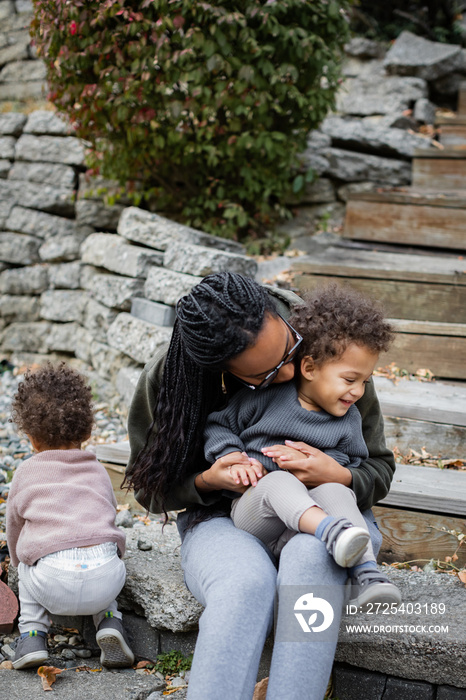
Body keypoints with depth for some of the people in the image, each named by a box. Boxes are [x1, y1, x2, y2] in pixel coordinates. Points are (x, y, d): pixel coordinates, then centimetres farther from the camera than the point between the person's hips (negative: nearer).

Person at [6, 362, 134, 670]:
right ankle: (110, 621, 14)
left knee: (28, 568, 30)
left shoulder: (26, 473, 17)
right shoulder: (98, 471, 22)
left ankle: (32, 634, 15)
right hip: (105, 580, 2)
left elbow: (14, 527, 29)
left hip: (53, 585, -2)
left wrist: (19, 563, 49)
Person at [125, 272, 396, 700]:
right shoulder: (168, 378, -13)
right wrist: (207, 481, -21)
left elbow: (380, 467, 1)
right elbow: (151, 489, 1)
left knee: (311, 557, -38)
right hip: (224, 520, -1)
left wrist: (340, 479, -24)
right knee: (246, 584, -38)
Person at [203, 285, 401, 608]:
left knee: (335, 490, -30)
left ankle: (366, 572, -41)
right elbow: (220, 424, 9)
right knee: (279, 482, -35)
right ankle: (333, 532, -57)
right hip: (253, 506, -2)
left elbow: (353, 464, 10)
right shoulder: (267, 396, 0)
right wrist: (234, 458, -10)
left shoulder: (349, 419, 9)